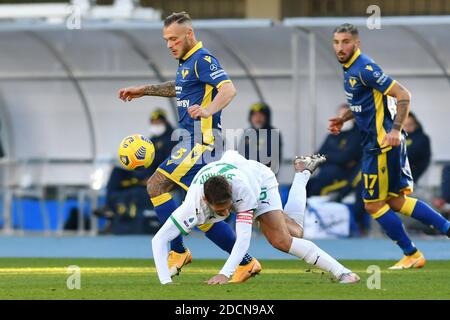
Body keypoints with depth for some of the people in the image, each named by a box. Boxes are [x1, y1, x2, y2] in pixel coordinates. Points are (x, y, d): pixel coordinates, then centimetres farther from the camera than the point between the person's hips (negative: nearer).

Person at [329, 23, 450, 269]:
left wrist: (396, 130, -28)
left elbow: (403, 94, -20)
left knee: (373, 204, -1)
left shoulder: (364, 69, -18)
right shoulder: (350, 69, 12)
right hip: (375, 143, 10)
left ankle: (411, 255, 9)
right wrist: (343, 119, 19)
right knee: (396, 201, 12)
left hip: (382, 143, -10)